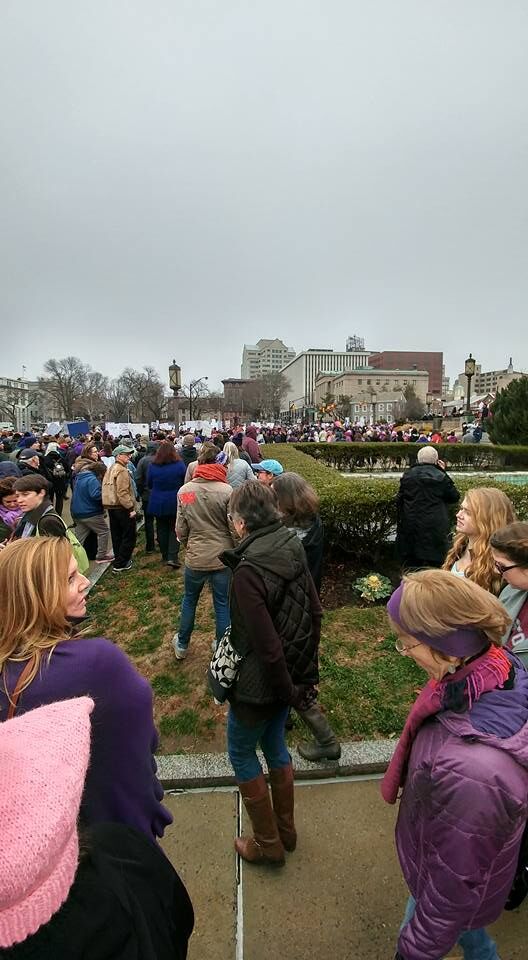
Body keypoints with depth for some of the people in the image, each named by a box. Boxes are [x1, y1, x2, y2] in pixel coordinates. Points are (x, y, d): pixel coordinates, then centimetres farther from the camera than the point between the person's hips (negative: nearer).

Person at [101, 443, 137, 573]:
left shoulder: (110, 469, 13)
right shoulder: (122, 471, -18)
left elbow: (107, 488, 16)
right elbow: (122, 493, -25)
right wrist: (131, 508, -21)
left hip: (111, 507, 10)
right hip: (122, 508, -10)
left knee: (117, 536, 18)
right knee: (129, 536, 0)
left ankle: (119, 560, 29)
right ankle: (120, 564, 2)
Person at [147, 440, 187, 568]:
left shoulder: (152, 466, -8)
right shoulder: (180, 465, -12)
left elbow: (149, 485, 4)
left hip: (158, 503, 1)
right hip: (175, 503, -1)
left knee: (162, 529, 14)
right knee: (175, 529, 7)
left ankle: (165, 556, 21)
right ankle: (172, 557, -4)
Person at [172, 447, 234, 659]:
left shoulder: (184, 490, -7)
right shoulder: (226, 491, -16)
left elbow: (180, 528, 0)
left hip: (195, 557, 3)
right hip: (222, 557, -2)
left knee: (189, 600, 24)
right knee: (223, 606, 14)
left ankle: (181, 645, 42)